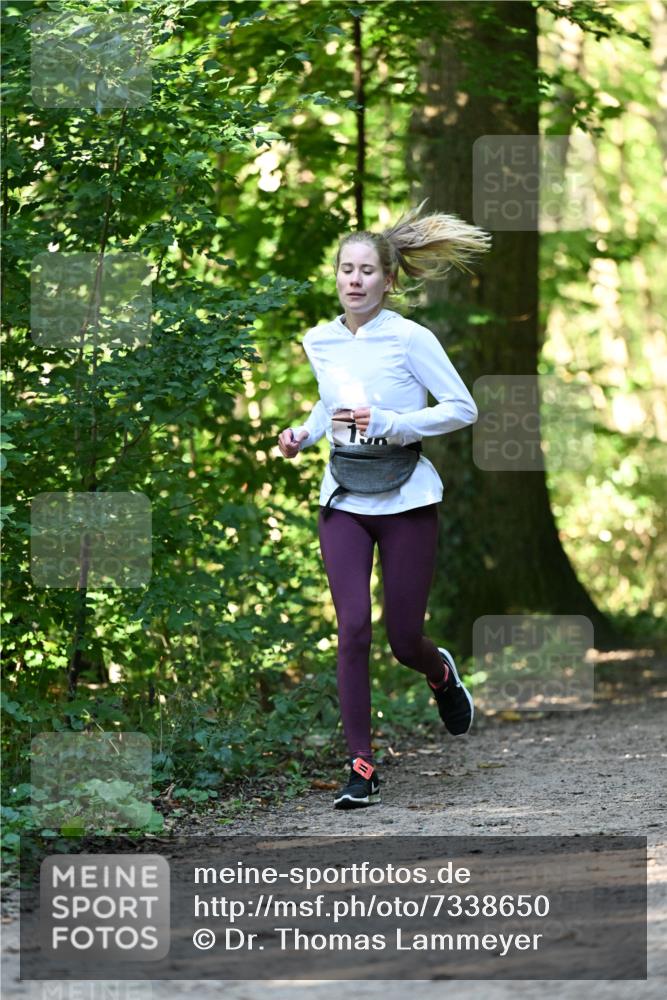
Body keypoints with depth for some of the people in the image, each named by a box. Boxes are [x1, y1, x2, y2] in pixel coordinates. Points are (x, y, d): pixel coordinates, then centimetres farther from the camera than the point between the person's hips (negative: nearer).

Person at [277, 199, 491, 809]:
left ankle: (440, 671, 40)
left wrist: (386, 425, -17)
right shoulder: (320, 342, 7)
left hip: (406, 500, -3)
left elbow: (462, 409, -8)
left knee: (404, 641, 1)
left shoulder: (410, 339, -8)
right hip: (344, 502, 3)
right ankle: (361, 768, -8)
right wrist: (303, 435, 8)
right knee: (353, 627, -12)